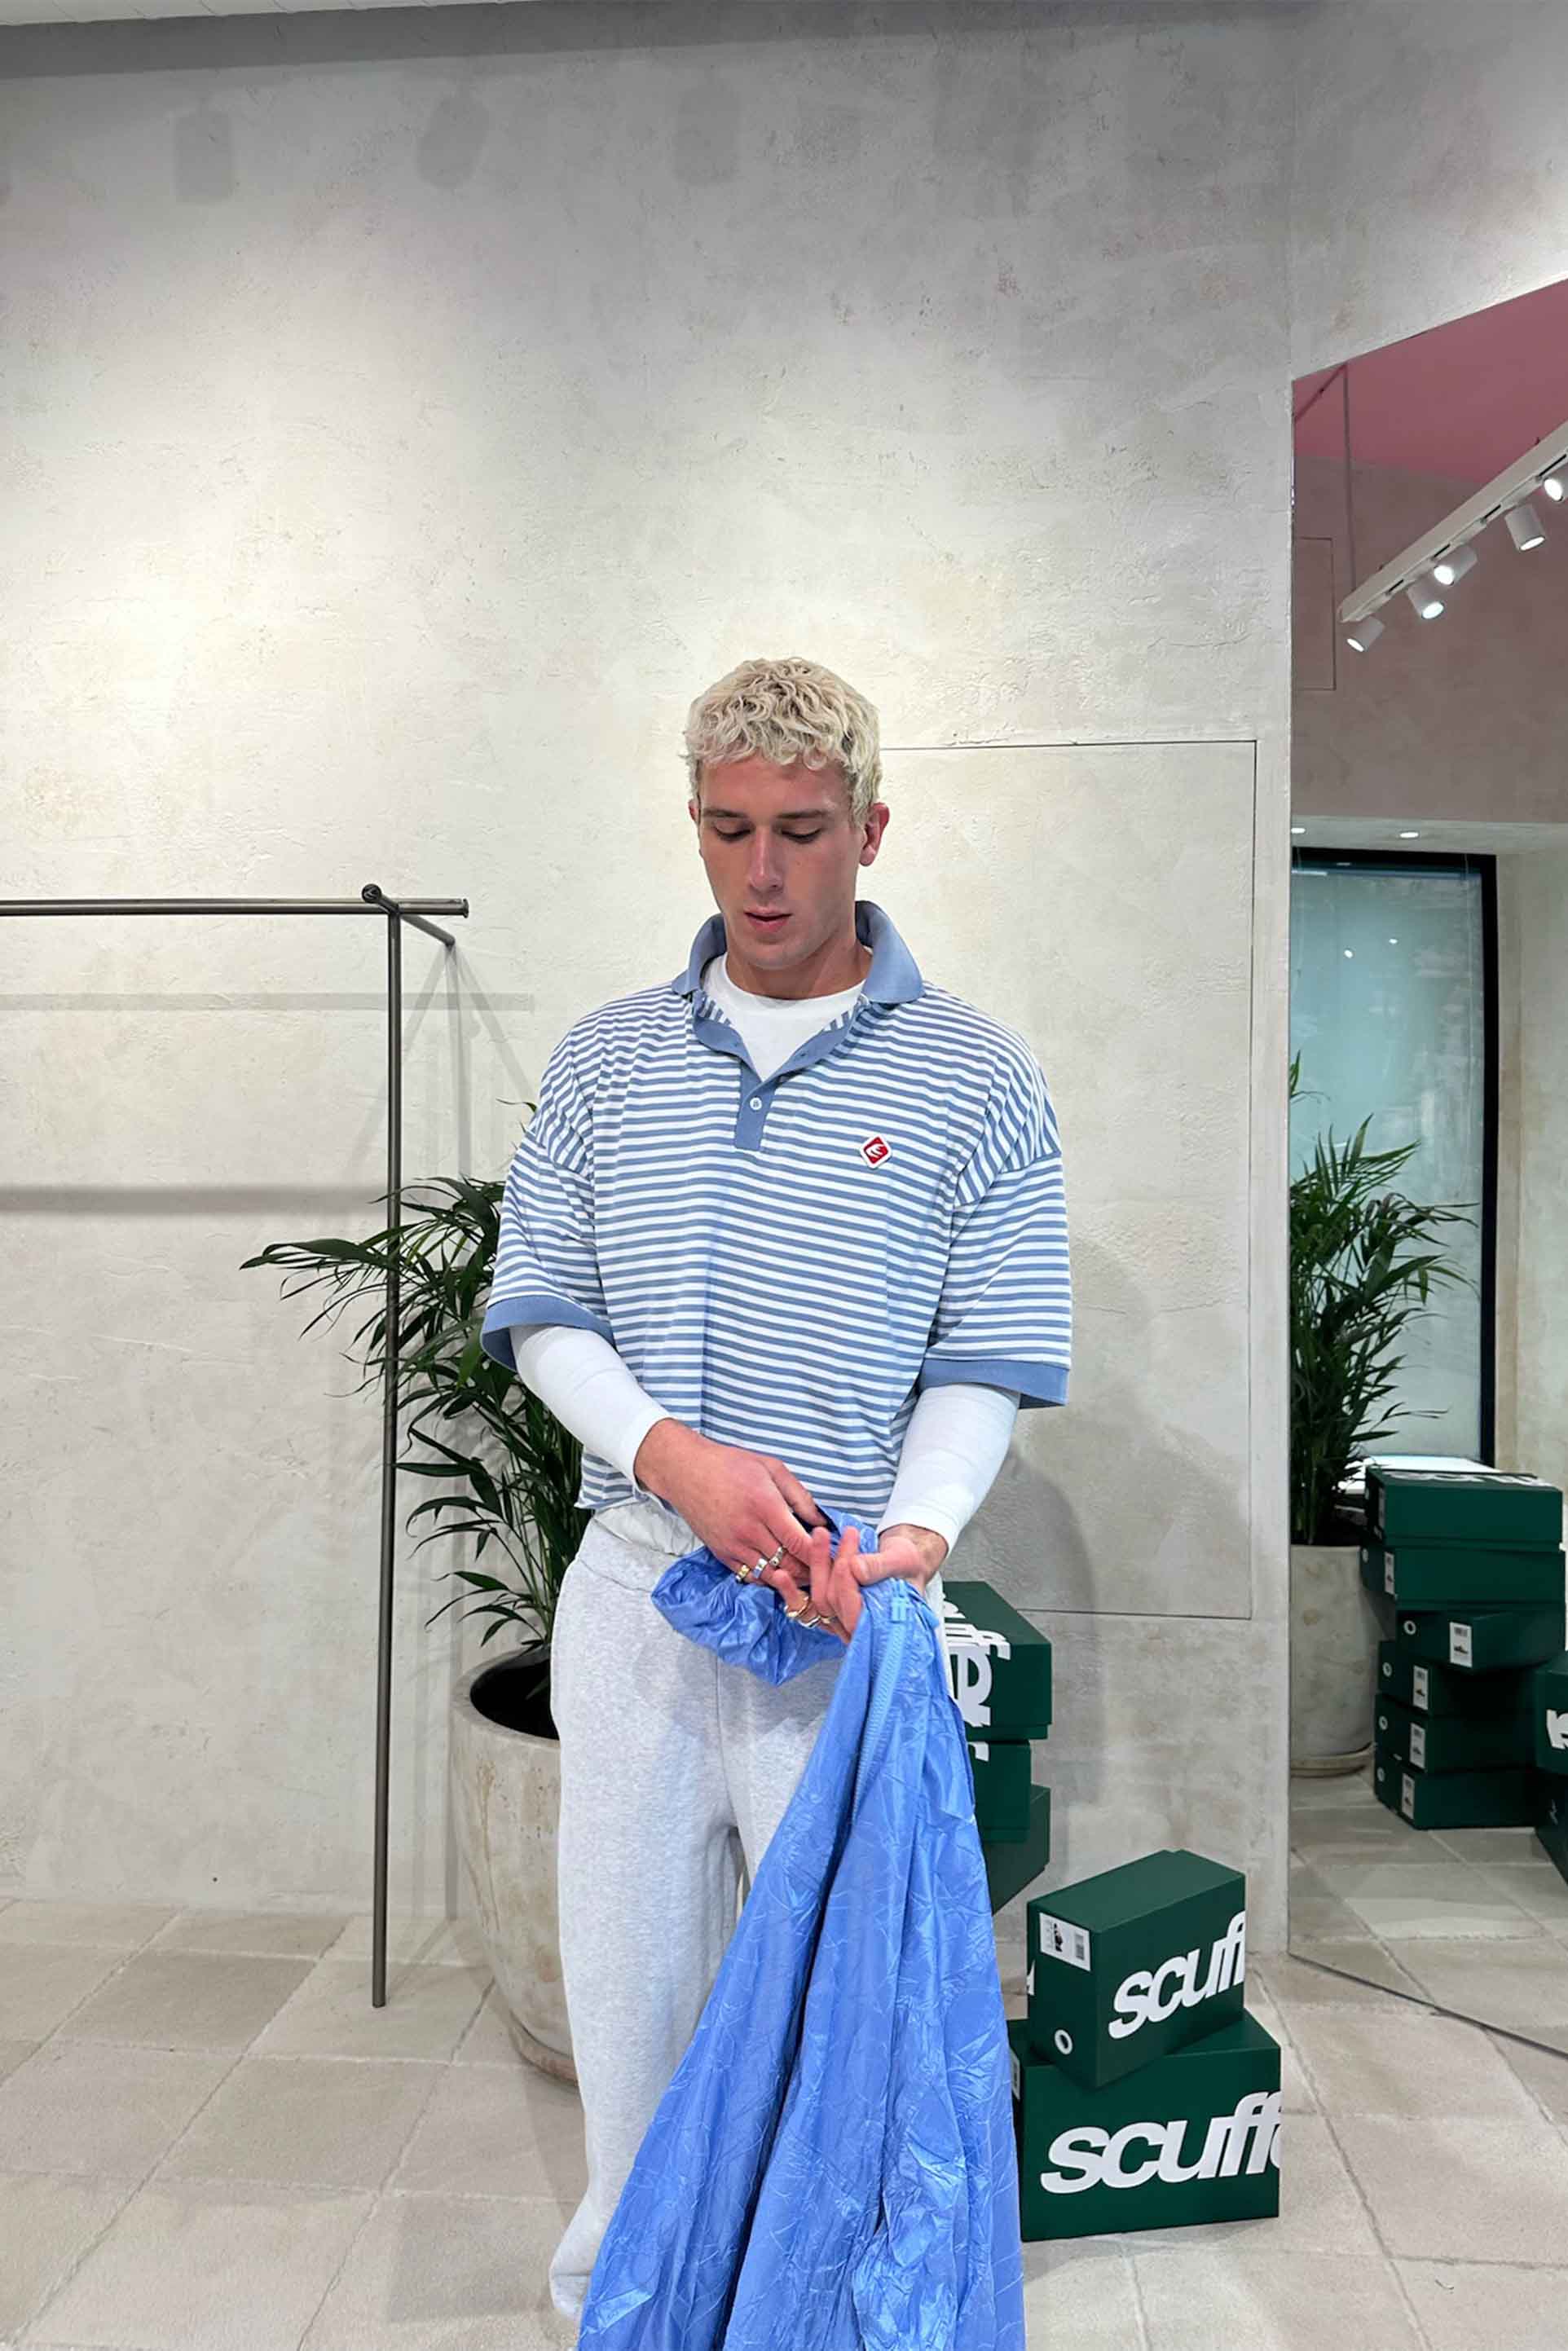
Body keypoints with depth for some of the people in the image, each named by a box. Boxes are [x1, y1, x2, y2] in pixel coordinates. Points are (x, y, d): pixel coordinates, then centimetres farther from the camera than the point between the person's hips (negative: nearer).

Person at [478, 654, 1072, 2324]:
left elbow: (986, 1363, -2)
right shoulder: (605, 1059, 7)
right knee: (626, 1965, 15)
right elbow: (535, 1307, 4)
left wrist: (914, 1529, -20)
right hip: (632, 1579, 3)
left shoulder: (976, 1079, -1)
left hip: (851, 1601, -2)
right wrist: (671, 1452, -13)